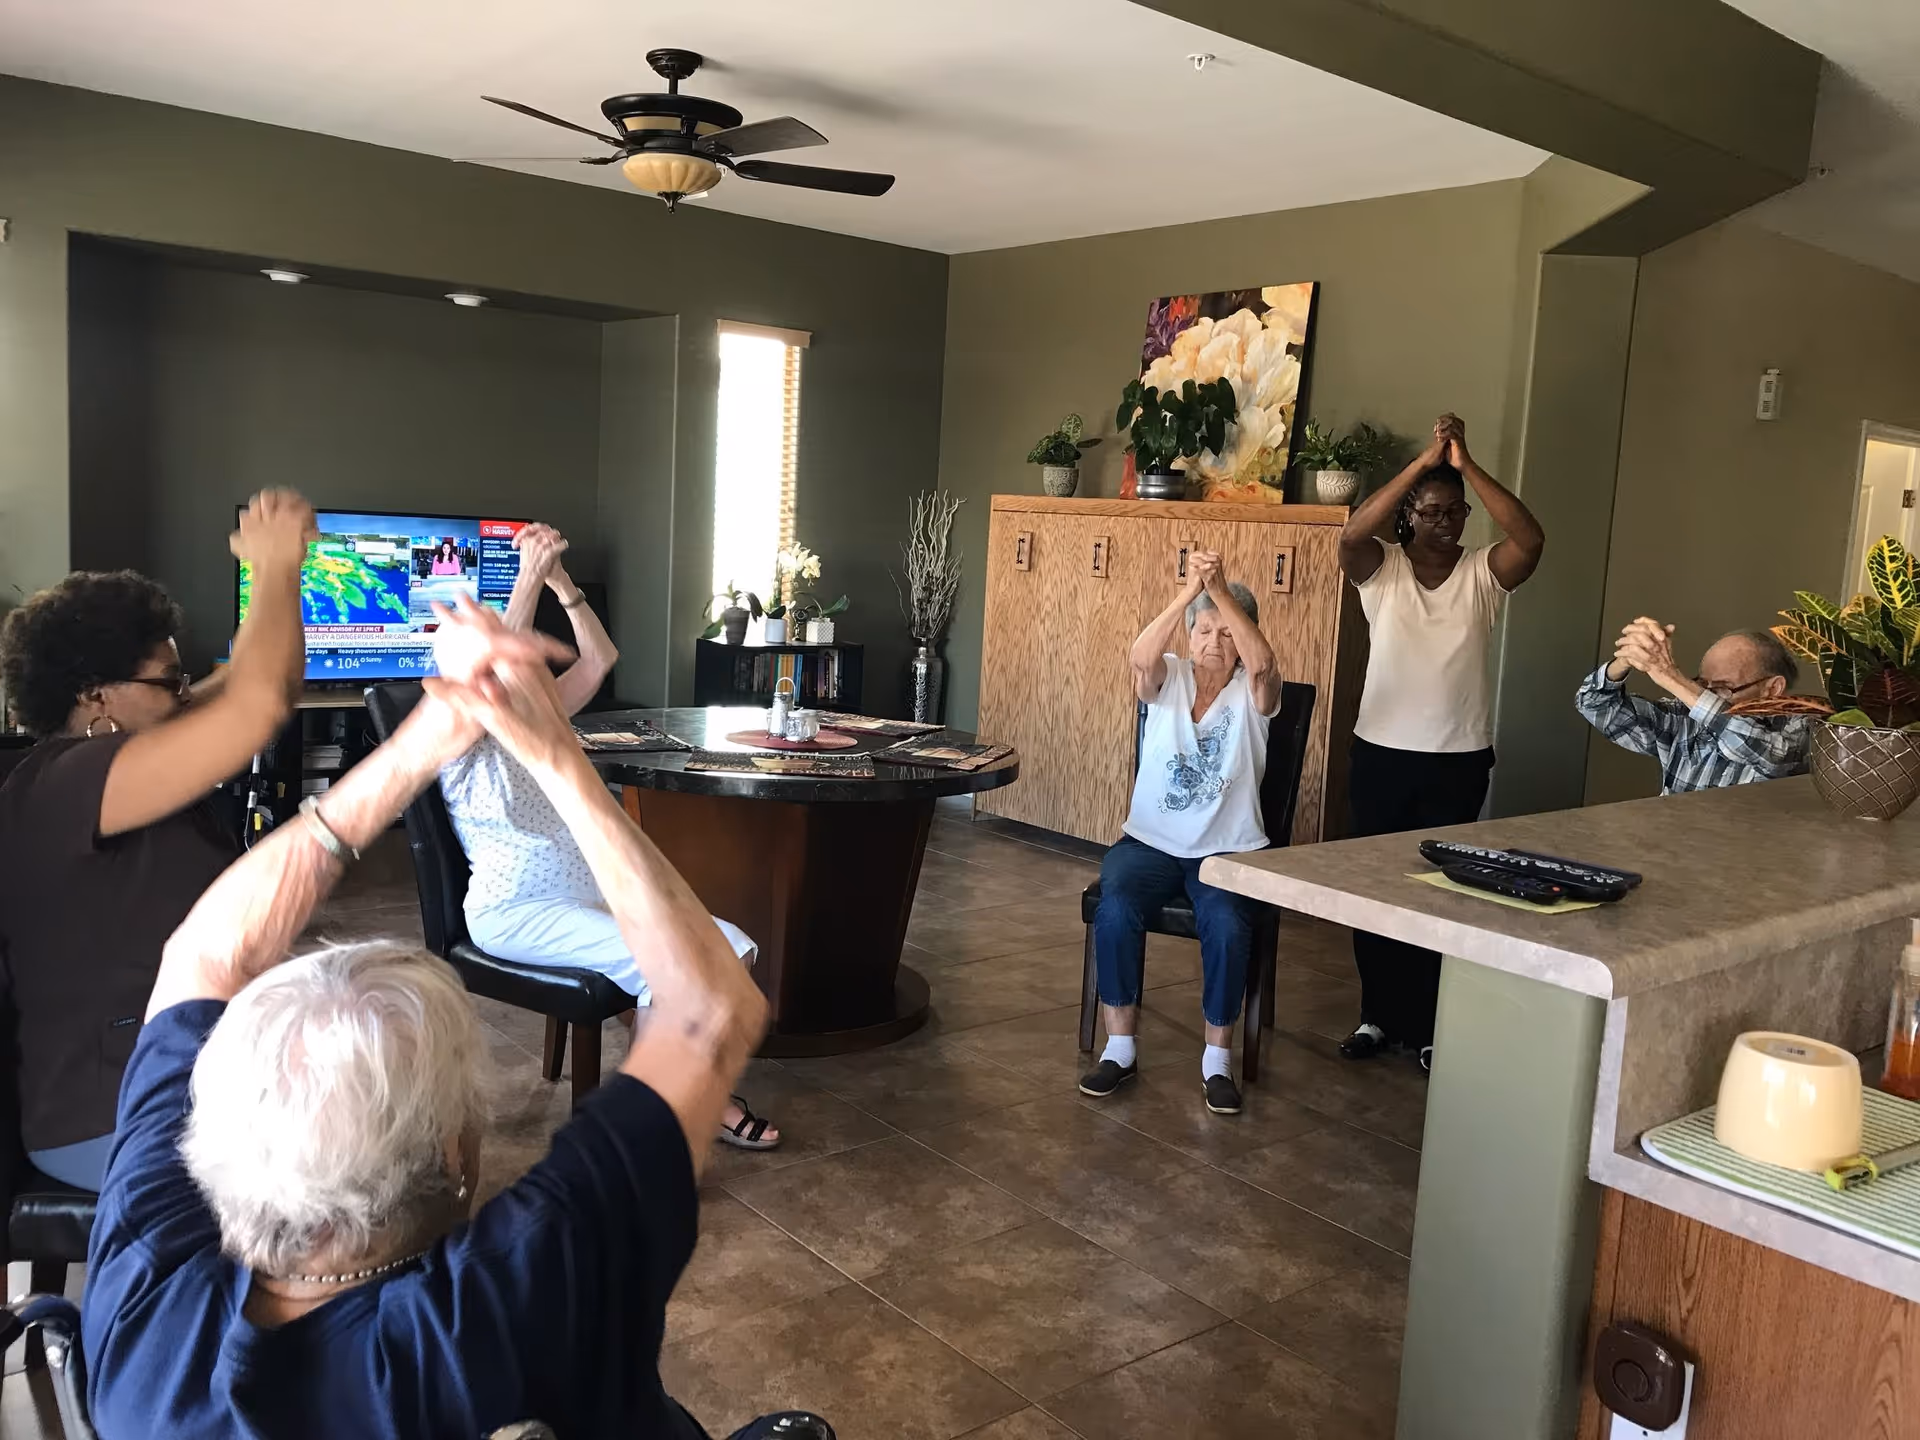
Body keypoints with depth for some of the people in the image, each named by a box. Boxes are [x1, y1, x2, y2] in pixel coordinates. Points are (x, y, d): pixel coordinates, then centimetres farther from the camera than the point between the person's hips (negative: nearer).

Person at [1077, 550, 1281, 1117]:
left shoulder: (1251, 692, 1)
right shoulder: (1168, 679, 3)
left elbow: (1264, 662, -24)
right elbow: (1139, 659, -21)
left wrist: (1221, 591, -31)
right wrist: (1189, 591, -32)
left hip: (1229, 849, -1)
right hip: (1151, 841, 1)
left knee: (1228, 927, -30)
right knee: (1115, 912, -27)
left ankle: (1218, 1058, -8)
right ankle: (1120, 1047, -10)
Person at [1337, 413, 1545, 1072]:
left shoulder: (1483, 573, 0)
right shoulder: (1381, 569, -1)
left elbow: (1530, 539, -20)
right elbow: (1352, 532, -23)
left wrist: (1467, 466, -24)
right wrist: (1423, 462, -25)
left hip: (1459, 761, 0)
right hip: (1380, 754, 1)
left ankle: (1428, 1027, 18)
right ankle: (1378, 1014, 24)